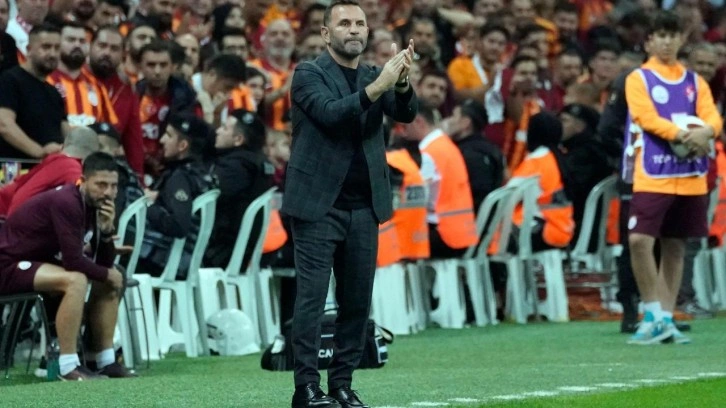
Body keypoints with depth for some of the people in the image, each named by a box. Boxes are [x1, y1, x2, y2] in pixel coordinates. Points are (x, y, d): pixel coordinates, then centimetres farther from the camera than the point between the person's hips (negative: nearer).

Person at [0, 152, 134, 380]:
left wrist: (106, 230, -13)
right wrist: (107, 274, -12)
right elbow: (73, 261, -28)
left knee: (107, 282, 5)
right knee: (75, 280, -31)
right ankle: (68, 367, -29)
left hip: (40, 262, 10)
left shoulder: (94, 205, 2)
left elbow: (105, 264, 4)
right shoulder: (66, 203, -25)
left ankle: (106, 361, 6)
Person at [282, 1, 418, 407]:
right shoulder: (309, 74, -2)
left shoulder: (374, 76, 12)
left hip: (364, 207, 5)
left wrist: (401, 82, -25)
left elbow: (406, 112, -4)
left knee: (358, 300, 4)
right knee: (312, 296, -6)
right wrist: (376, 88, -30)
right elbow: (329, 113, -20)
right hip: (319, 205, -5)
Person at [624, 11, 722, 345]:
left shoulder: (695, 82, 14)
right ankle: (654, 315, -9)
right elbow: (648, 118, -11)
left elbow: (712, 117, 2)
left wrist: (706, 131, -22)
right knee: (639, 240, -17)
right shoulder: (638, 79, 3)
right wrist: (682, 135, -24)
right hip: (652, 176, -4)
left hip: (690, 177, 4)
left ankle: (665, 319, 11)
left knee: (675, 248, 5)